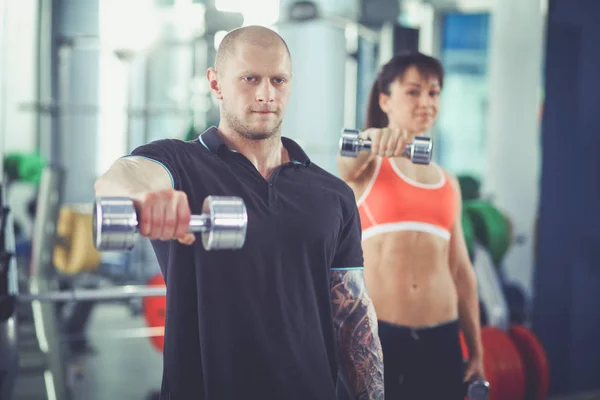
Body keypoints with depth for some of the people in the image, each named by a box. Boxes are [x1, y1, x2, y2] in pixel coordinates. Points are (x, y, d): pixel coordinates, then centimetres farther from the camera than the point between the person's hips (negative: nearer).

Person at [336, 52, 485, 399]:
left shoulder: (449, 183, 15)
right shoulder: (368, 166, 3)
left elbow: (461, 268, 16)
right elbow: (349, 161, -23)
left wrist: (476, 350, 13)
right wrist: (373, 138, -47)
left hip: (440, 338, 4)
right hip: (373, 331, -4)